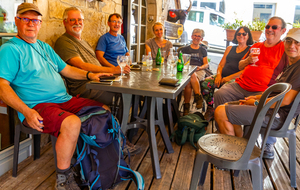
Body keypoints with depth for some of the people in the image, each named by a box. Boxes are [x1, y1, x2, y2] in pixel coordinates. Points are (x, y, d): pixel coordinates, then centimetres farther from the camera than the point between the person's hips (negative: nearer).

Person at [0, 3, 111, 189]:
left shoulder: (44, 47, 22)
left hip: (65, 100, 9)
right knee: (72, 123, -35)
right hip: (37, 106, -8)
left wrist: (89, 75, 7)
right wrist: (27, 112, -25)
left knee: (104, 110, 1)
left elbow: (66, 69, 24)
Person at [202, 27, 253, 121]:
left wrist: (229, 77, -15)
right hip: (223, 76, 5)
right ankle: (210, 109, -11)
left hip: (236, 79, -5)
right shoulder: (230, 48, 25)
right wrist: (219, 75, -3)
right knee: (205, 83, -23)